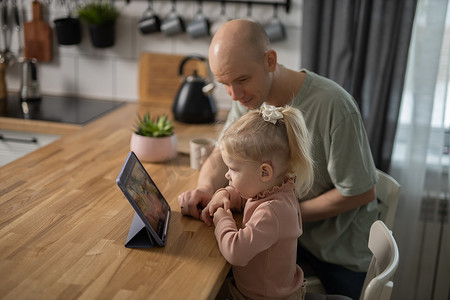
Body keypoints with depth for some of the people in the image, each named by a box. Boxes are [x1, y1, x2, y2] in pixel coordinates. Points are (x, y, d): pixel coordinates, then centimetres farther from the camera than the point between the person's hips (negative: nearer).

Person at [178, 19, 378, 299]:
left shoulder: (332, 106, -31)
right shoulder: (249, 96, -11)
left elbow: (362, 192, -23)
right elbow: (221, 157, -2)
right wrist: (206, 188, -25)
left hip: (339, 246, -4)